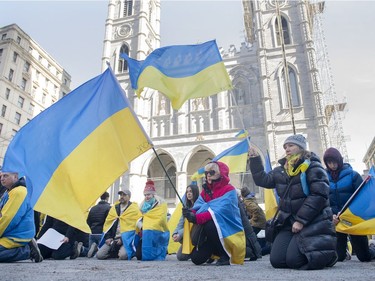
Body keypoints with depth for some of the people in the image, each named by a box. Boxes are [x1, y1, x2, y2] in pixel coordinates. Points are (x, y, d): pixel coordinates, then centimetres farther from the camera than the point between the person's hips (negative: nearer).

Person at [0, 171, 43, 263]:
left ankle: (28, 250, -9)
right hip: (10, 235, 10)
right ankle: (27, 248, 4)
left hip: (17, 237, -10)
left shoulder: (18, 192, -15)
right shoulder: (8, 192, 18)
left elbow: (8, 219, -19)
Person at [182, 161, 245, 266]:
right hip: (210, 231, 6)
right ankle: (214, 252, 24)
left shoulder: (229, 190, -16)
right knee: (196, 258, -8)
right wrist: (191, 213, -31)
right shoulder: (205, 190, 6)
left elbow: (220, 211, -30)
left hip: (229, 232, -6)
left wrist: (197, 218, -41)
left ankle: (226, 255, -14)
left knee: (209, 225, -35)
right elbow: (198, 207, -6)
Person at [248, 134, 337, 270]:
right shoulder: (281, 169, 11)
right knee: (277, 260, -4)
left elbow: (319, 195, -18)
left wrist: (301, 220, -20)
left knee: (294, 260, -15)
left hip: (312, 222, -6)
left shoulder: (312, 166, -9)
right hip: (289, 222, 6)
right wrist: (255, 159, 2)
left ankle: (328, 253, 11)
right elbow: (263, 180, 11)